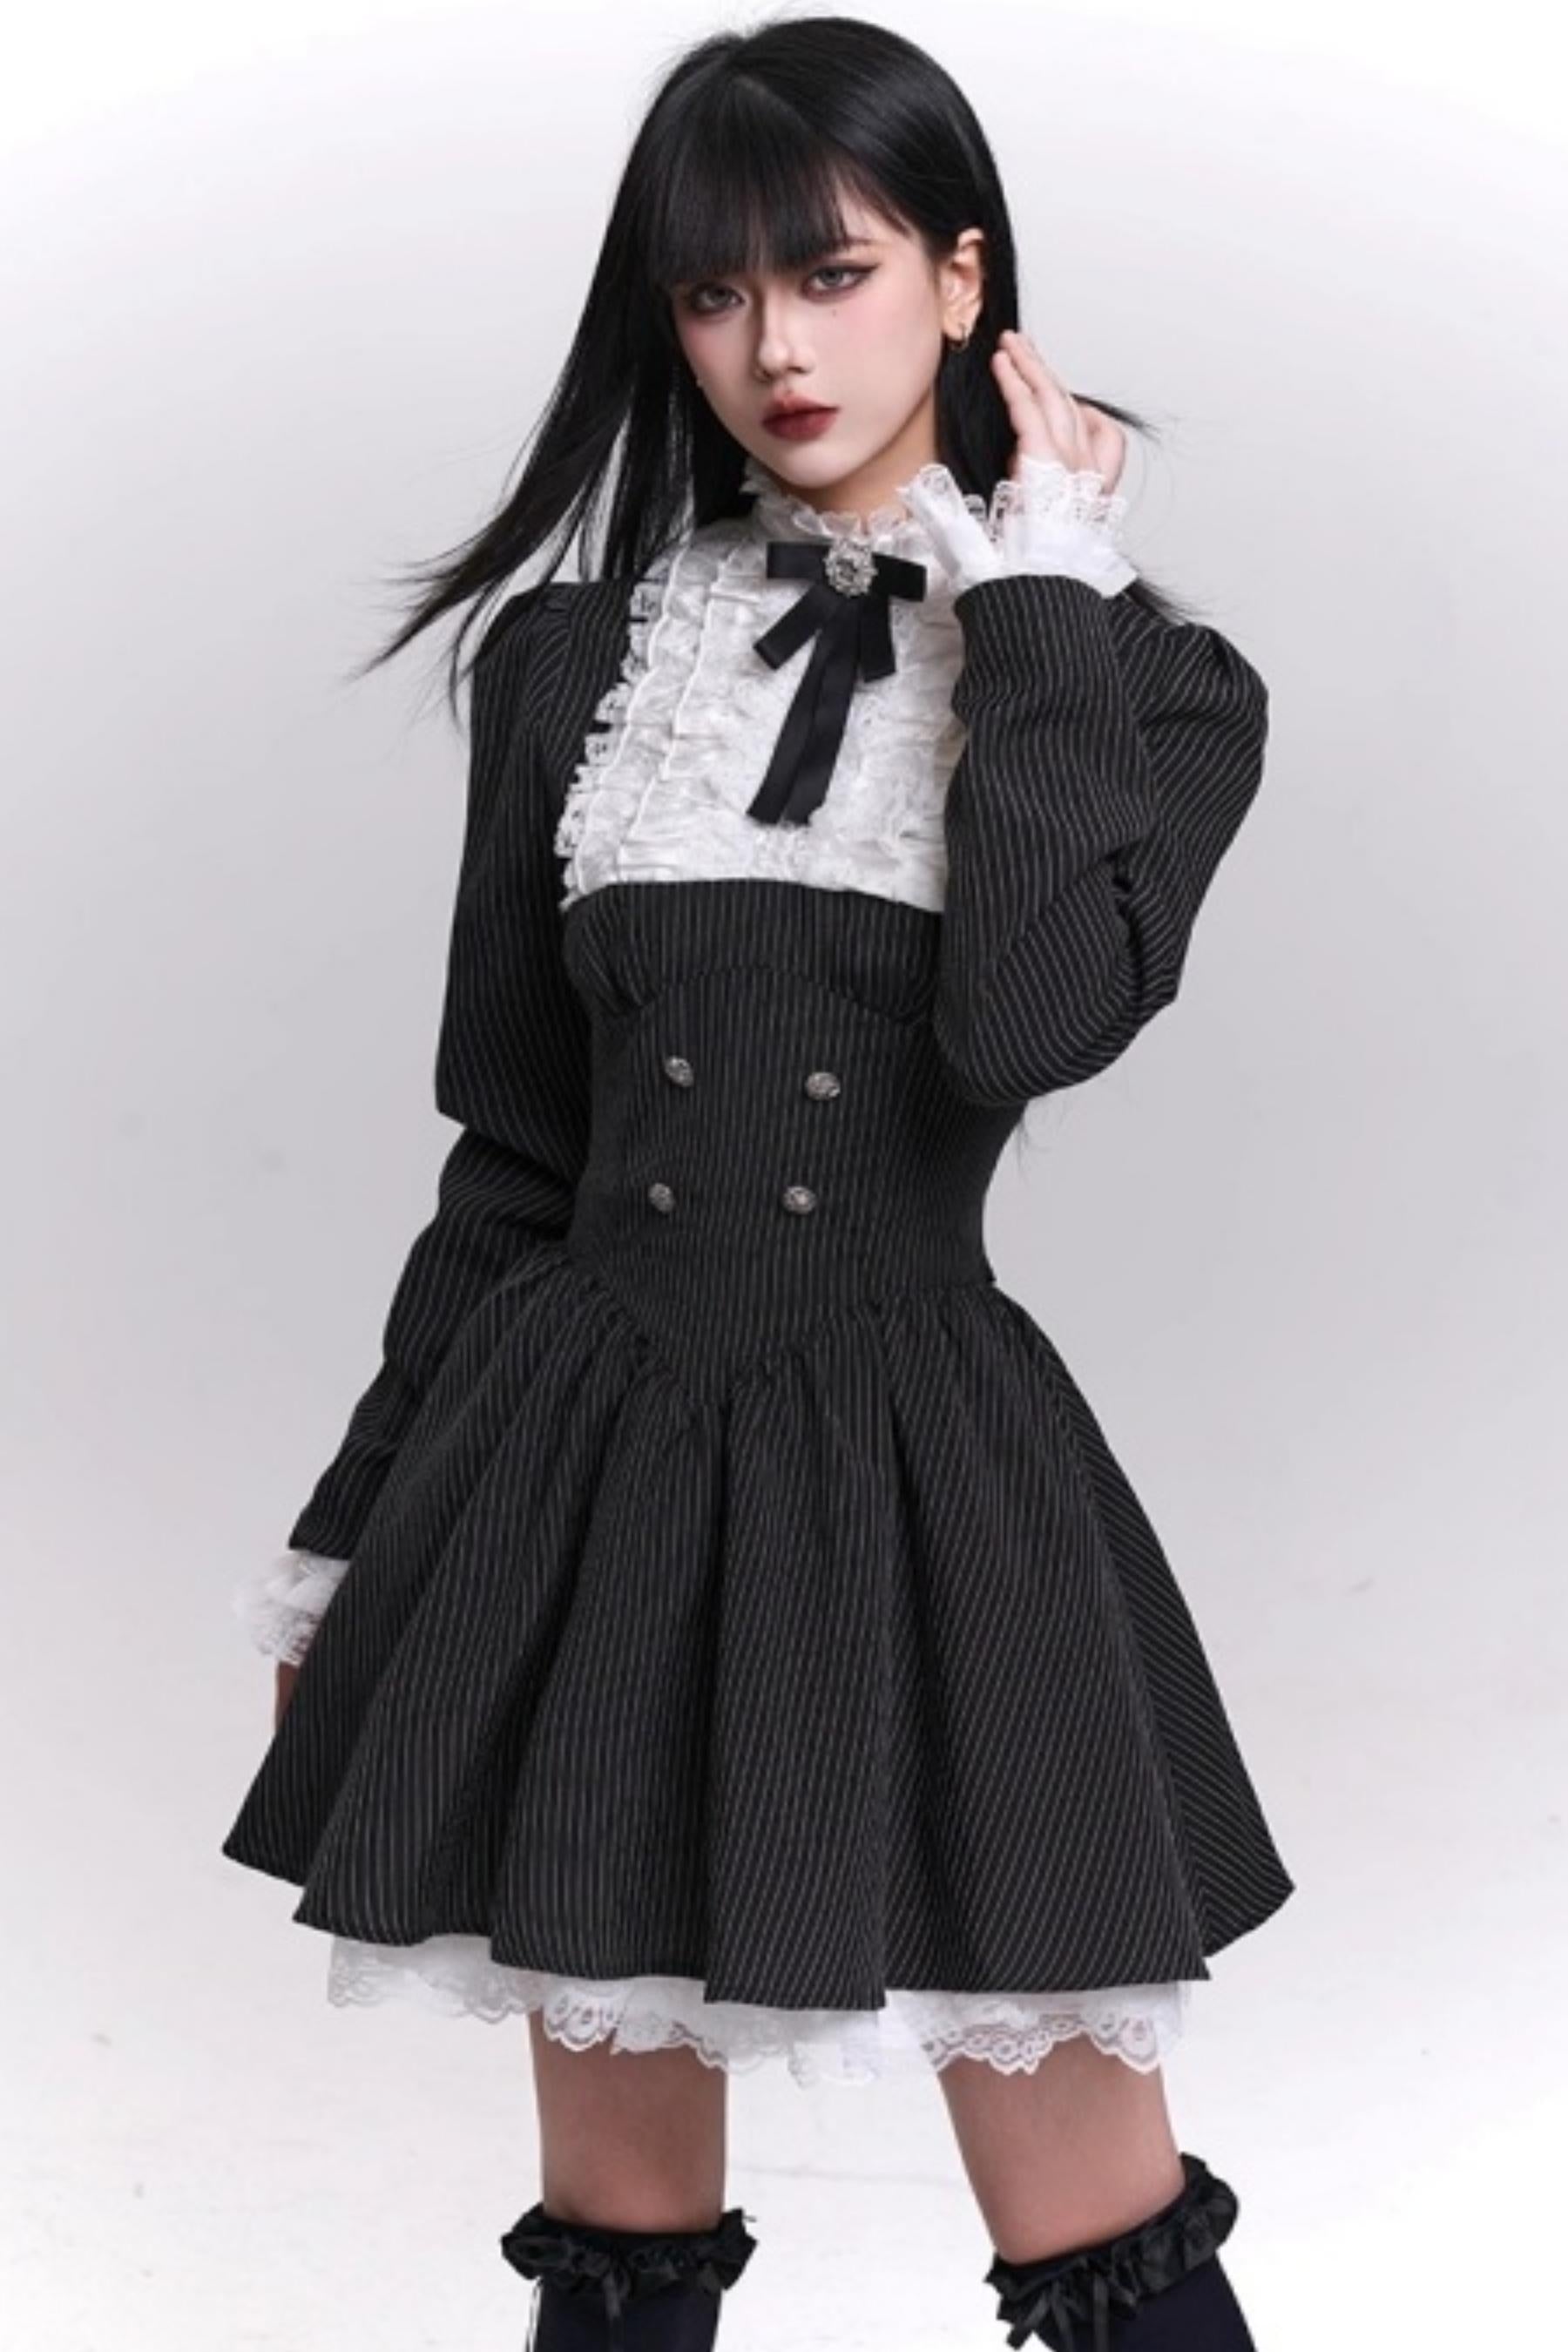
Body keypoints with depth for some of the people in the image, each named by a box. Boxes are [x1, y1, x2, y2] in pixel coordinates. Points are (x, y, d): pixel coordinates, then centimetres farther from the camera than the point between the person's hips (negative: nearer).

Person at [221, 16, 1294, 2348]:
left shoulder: (1146, 676, 1)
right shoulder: (583, 654, 7)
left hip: (923, 1469, -2)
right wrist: (350, 1540, 13)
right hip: (585, 1461, 3)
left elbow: (1027, 1026, -20)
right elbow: (514, 1151, 11)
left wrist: (1034, 603, -11)